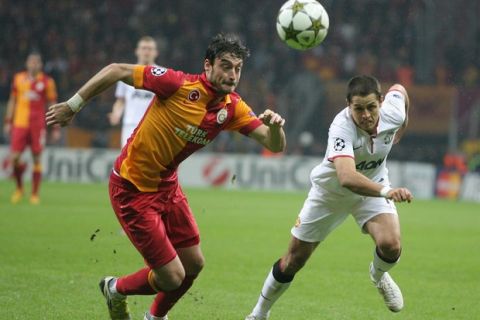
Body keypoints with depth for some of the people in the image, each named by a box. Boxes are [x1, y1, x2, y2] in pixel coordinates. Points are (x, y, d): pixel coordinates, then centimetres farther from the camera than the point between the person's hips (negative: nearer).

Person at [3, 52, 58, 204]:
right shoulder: (18, 78, 9)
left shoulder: (47, 81, 2)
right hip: (20, 123, 2)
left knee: (37, 158, -1)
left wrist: (56, 128, 2)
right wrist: (8, 122, 13)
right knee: (14, 158, -7)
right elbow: (12, 101, 17)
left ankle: (35, 194, 8)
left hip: (38, 125, -2)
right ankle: (19, 188, 16)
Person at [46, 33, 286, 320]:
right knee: (172, 277, -6)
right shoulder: (178, 84, -25)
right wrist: (73, 105, -13)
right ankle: (116, 290, 24)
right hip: (133, 188, -7)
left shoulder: (233, 108, -6)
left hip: (167, 186, 7)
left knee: (194, 265, 15)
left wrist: (275, 126, -31)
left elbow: (275, 146, -8)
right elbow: (117, 71, -17)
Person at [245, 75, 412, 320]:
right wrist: (385, 191, -71)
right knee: (293, 260, 6)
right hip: (330, 191, -2)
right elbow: (347, 177, -56)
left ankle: (379, 275, 13)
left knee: (391, 246, -24)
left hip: (374, 187, 3)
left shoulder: (392, 113, -26)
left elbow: (399, 89, 1)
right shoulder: (342, 128, -40)